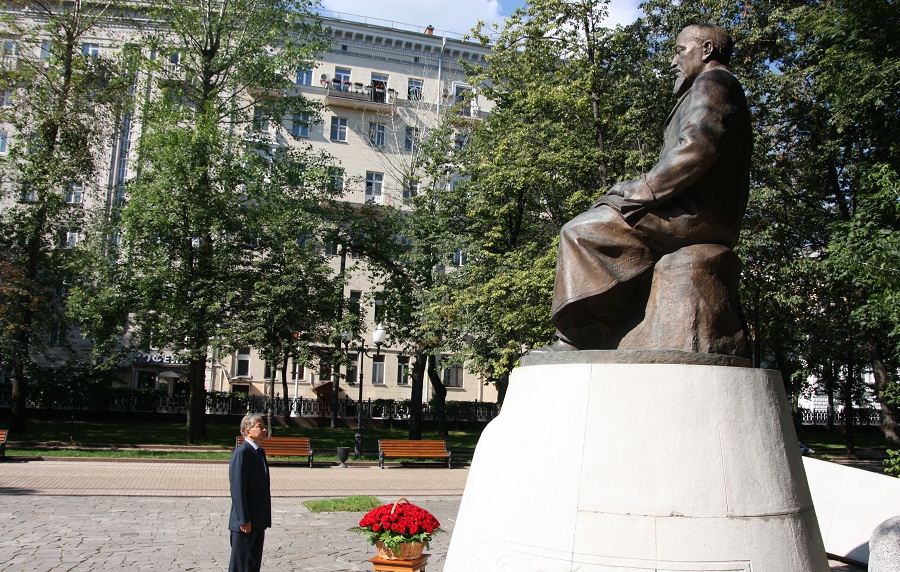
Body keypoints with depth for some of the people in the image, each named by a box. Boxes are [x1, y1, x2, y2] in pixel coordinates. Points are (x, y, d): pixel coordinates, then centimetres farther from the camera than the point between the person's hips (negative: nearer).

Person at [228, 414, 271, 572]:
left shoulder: (259, 452, 12)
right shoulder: (241, 454, -17)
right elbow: (238, 490, -21)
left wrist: (264, 518, 16)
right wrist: (244, 520, -21)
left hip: (258, 520, 9)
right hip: (246, 523, -9)